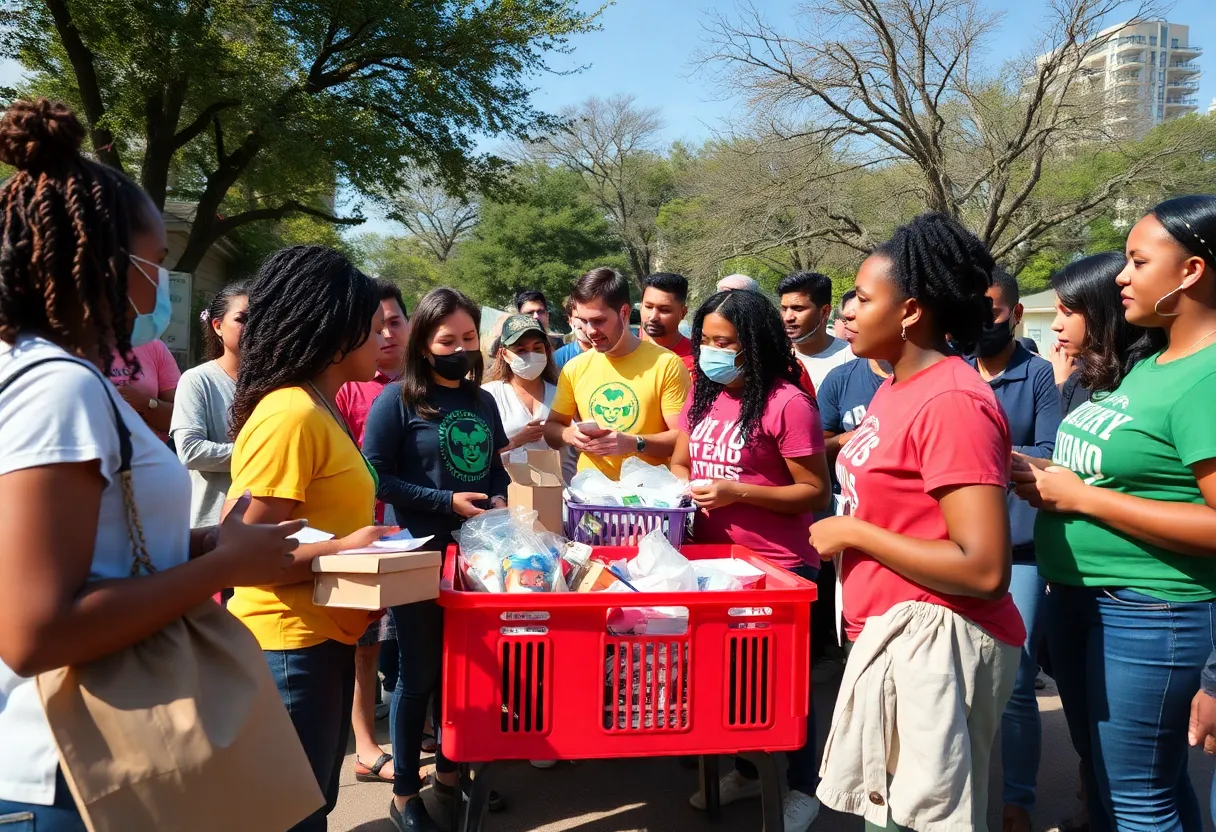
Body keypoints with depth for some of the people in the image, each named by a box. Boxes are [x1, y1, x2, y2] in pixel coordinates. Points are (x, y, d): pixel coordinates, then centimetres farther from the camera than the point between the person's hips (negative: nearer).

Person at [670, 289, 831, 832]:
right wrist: (680, 488, -6)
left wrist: (736, 492, -23)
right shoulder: (702, 394, 5)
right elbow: (679, 463, 17)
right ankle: (745, 770, 41)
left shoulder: (787, 403, -17)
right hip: (714, 557, 7)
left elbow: (817, 492, -16)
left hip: (777, 566, -7)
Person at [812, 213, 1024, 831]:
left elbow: (985, 570, -26)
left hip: (934, 642, -9)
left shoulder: (952, 402, -21)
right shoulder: (896, 387, 8)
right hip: (890, 634, 9)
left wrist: (854, 534, -19)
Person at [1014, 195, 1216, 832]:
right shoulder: (1149, 364, 10)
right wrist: (1046, 474, -2)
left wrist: (1079, 496, -21)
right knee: (1101, 775, 23)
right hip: (1079, 596, 9)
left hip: (1151, 614, -9)